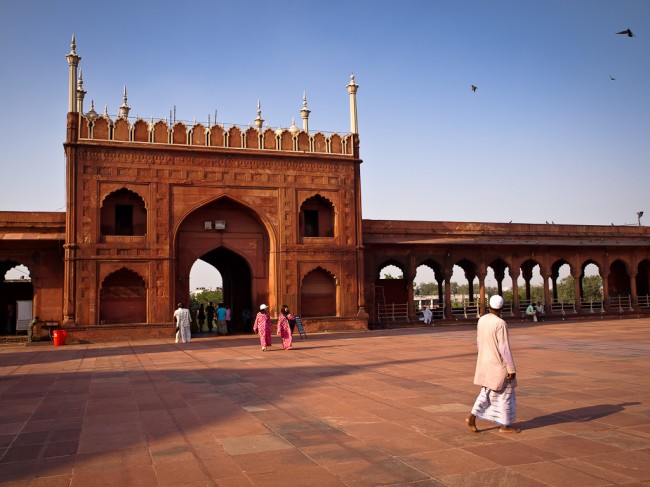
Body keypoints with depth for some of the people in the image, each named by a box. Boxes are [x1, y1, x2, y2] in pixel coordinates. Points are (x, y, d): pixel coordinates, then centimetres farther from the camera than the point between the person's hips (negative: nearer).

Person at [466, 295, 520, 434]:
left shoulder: (481, 320, 2)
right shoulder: (500, 324, -22)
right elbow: (504, 348, -21)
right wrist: (511, 369, -16)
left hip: (485, 362, 7)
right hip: (499, 364, -7)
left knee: (487, 392, 15)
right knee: (505, 394, 8)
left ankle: (472, 418, 6)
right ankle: (505, 425, 17)